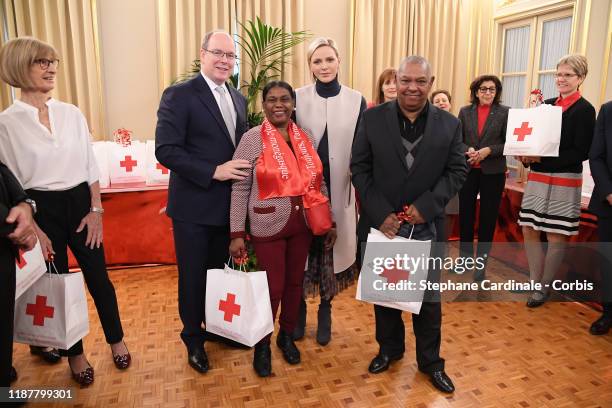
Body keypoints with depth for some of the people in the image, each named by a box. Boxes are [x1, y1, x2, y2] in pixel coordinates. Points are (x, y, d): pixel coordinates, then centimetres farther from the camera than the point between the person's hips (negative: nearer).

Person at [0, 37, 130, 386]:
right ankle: (75, 353, 31)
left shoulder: (72, 113, 1)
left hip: (80, 203, 2)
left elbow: (91, 167, 4)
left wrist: (96, 210, -1)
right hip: (41, 210, -2)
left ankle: (116, 340, 32)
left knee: (99, 277, 10)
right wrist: (32, 228, -9)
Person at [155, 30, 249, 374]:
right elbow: (166, 149, -18)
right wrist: (214, 171, -23)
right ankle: (194, 339, 31)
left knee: (221, 272, 20)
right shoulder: (179, 95, -11)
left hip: (229, 204, 6)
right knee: (193, 277, 10)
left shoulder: (239, 99, 10)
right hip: (194, 205, -6)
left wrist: (243, 173, -2)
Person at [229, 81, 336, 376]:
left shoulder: (304, 138, 6)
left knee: (295, 282, 15)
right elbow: (240, 189, -8)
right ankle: (262, 344, 27)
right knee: (273, 287, 3)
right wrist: (237, 234, -10)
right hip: (269, 226, -4)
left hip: (303, 224, 5)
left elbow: (319, 183, 11)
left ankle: (287, 336, 37)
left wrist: (330, 222, 10)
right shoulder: (252, 139, -7)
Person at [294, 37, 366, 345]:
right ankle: (299, 310, 29)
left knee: (333, 247, 10)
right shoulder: (297, 98, -1)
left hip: (339, 191, 1)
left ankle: (325, 312, 29)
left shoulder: (356, 100, 0)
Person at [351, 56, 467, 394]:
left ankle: (430, 361, 34)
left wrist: (426, 205, -16)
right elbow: (359, 168, -5)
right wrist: (381, 214, -14)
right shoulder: (373, 118, -4)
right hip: (381, 224, 0)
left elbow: (457, 170, -1)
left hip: (425, 225, 0)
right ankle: (390, 348, 40)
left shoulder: (449, 124, 0)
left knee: (428, 296, 13)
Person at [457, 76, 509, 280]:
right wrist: (468, 150, -16)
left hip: (493, 172, -2)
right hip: (467, 170, 2)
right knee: (465, 213, 8)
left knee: (488, 216, 6)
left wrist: (488, 151, -18)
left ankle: (482, 261, 19)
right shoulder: (465, 112, 4)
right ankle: (465, 256, 26)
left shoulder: (505, 112, -1)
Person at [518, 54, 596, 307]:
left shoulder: (585, 110, -6)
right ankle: (536, 282, 24)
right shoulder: (547, 105, 10)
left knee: (556, 236, 4)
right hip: (537, 177, 6)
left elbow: (581, 152, -12)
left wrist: (542, 158, -19)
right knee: (529, 230, 7)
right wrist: (527, 155, -10)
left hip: (565, 181, -5)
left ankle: (544, 288, 19)